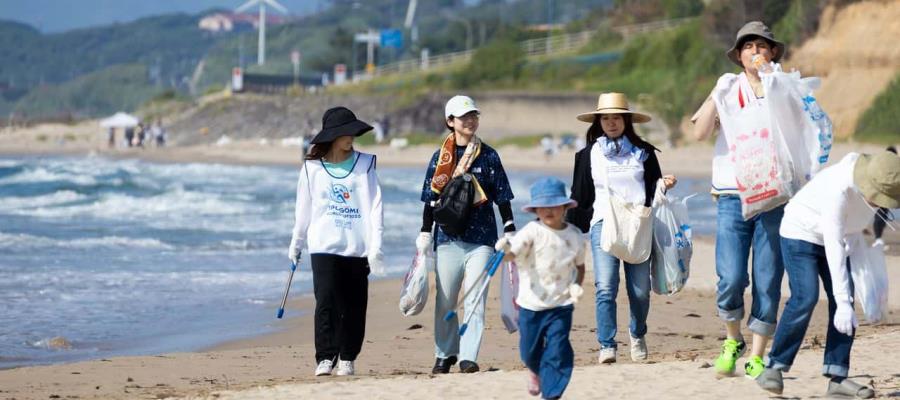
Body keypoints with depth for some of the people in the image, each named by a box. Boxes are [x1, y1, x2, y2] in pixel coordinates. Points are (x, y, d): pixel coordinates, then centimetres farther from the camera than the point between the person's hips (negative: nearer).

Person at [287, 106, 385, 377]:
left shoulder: (364, 164, 4)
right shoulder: (312, 168, 6)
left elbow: (375, 206, -1)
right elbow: (304, 210, 15)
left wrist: (375, 245, -9)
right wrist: (295, 245, 20)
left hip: (357, 248, 1)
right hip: (324, 246, -1)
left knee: (354, 306, 3)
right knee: (326, 301, -13)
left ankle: (347, 358, 14)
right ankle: (325, 358, -13)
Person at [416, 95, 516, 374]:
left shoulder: (488, 156, 4)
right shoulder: (441, 157, 5)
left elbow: (502, 197, 6)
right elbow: (432, 197, 8)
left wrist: (509, 231, 2)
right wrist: (425, 234, 5)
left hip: (481, 236, -1)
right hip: (448, 236, 1)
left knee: (475, 298, -6)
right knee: (445, 299, 4)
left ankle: (468, 356, -4)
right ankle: (444, 354, 17)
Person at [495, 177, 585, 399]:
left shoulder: (574, 235, 0)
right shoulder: (533, 231, -11)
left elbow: (580, 264, 15)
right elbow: (512, 254, -22)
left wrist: (577, 285, -3)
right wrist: (505, 249, -45)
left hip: (561, 305, 1)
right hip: (531, 304, -1)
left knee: (557, 351, -9)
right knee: (529, 351, 14)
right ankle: (536, 371, 47)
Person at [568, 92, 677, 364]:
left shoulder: (643, 152, 13)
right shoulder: (588, 155, 13)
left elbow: (654, 191, 18)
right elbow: (580, 197, 15)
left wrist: (665, 185, -4)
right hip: (603, 225, 0)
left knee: (640, 290, -1)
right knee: (605, 288, -13)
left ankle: (637, 335, 25)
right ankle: (607, 346, -10)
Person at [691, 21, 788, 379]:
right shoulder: (728, 91, 8)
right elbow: (700, 132, -3)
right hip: (732, 198, -1)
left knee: (768, 282, -2)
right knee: (731, 279, -10)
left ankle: (756, 358, 6)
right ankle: (733, 342, 15)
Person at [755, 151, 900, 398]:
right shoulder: (838, 190, -37)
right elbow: (834, 249, -37)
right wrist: (843, 302, -39)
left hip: (833, 237, 7)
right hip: (800, 234, -7)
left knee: (843, 302, -6)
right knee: (805, 299, -21)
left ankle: (837, 378, -7)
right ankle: (775, 367, -10)